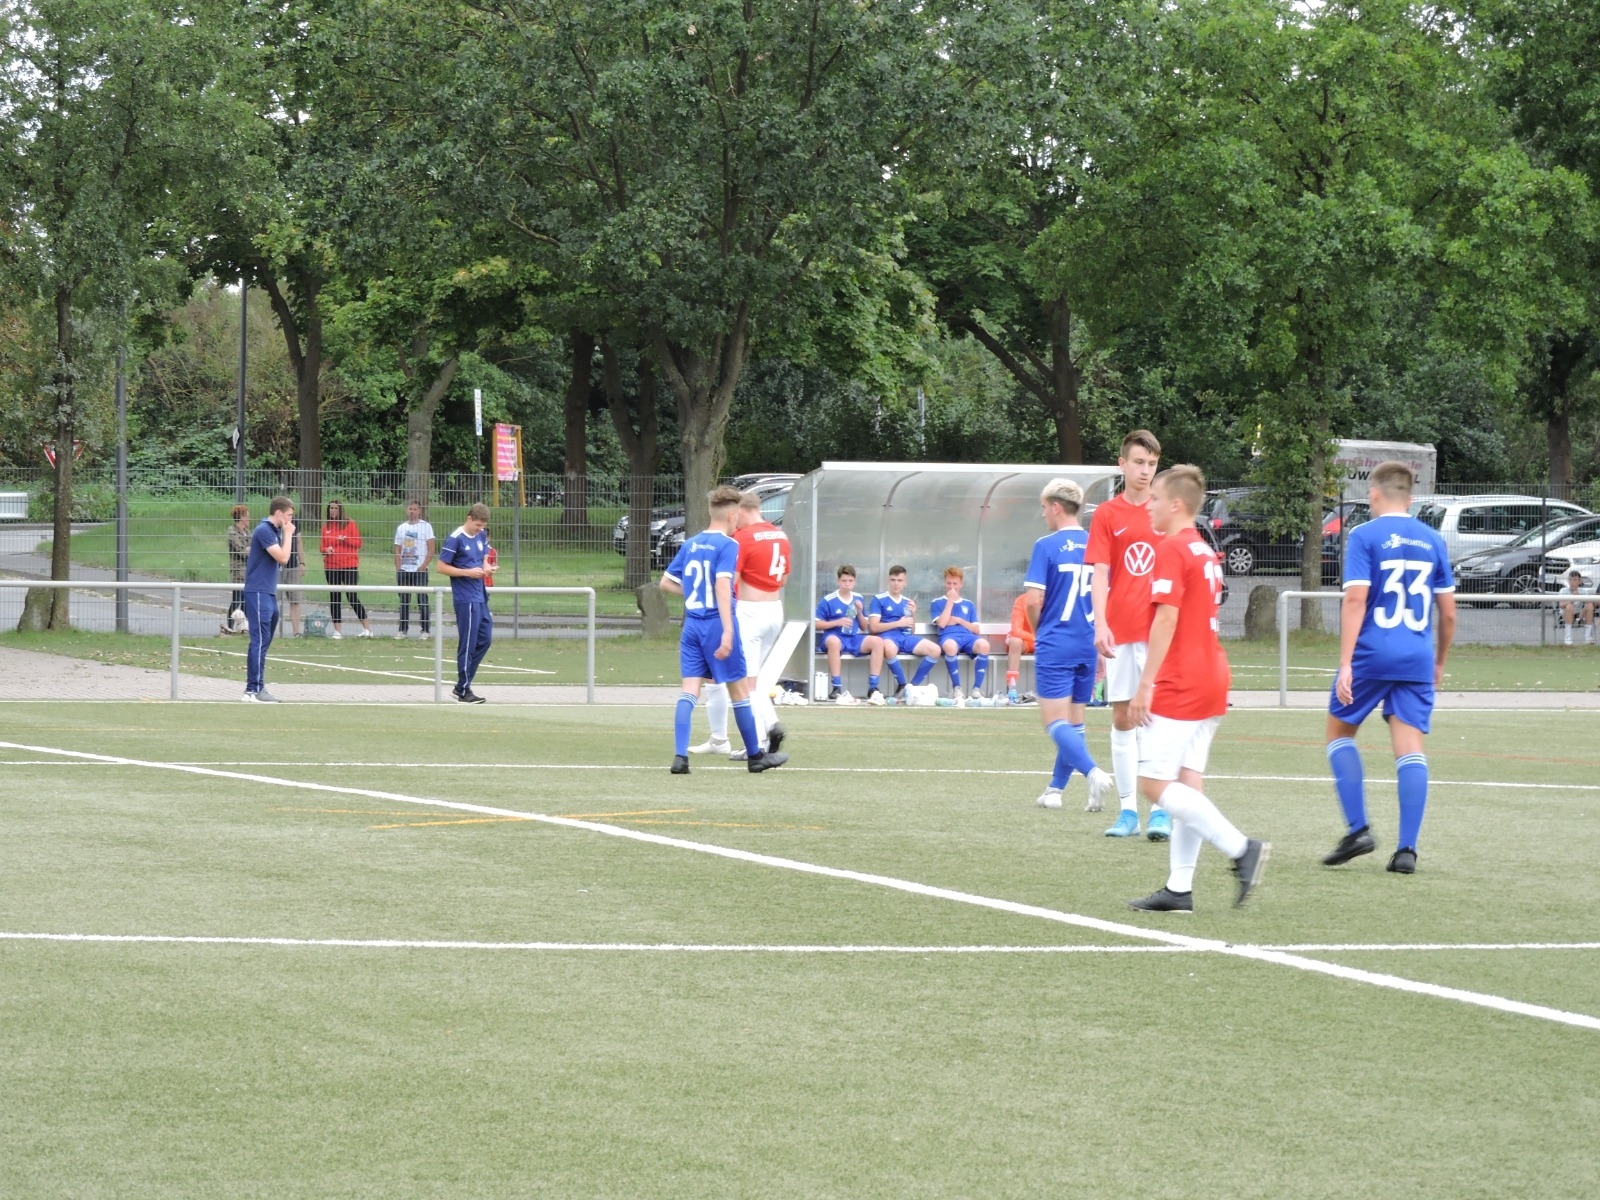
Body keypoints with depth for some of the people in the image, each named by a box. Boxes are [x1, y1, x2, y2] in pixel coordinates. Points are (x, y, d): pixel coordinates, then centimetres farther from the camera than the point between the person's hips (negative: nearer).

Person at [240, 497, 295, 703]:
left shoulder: (274, 531, 14)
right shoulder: (264, 531, -15)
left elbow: (281, 559, 19)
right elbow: (283, 558, -18)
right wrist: (288, 535, -10)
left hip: (268, 593, 10)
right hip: (258, 593, -10)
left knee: (262, 642, 12)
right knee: (260, 641, -11)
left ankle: (254, 687, 17)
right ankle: (254, 691, -13)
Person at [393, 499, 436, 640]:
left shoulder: (425, 526, 0)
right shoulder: (401, 528, 13)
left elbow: (431, 549, -4)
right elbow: (397, 550, 14)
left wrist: (424, 565, -13)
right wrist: (398, 568, 3)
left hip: (420, 570, -4)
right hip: (404, 570, 4)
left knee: (422, 599, -5)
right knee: (404, 600, 7)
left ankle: (425, 631, -2)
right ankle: (402, 630, 11)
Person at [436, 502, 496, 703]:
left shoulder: (481, 535, 8)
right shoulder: (455, 539, -13)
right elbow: (442, 566, -11)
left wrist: (487, 568, -1)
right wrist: (468, 572, -18)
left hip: (480, 595, 8)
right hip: (465, 599, -8)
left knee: (484, 639, 10)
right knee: (468, 644, -4)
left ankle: (463, 684, 19)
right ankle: (463, 691, 5)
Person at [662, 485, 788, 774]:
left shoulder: (690, 544, 10)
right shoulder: (727, 545, -9)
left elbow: (666, 583, 16)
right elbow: (723, 585, -21)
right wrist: (728, 632, -26)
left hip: (692, 624, 6)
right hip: (716, 622, -6)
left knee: (689, 689, 1)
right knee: (739, 690, 6)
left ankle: (680, 756, -12)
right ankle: (755, 756, 17)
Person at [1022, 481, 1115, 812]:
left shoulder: (1046, 546, -10)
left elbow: (1033, 600, -14)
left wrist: (1039, 631, 5)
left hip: (1055, 646, -6)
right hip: (1088, 645, 6)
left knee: (1056, 723, -6)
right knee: (1074, 720, 16)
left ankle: (1094, 772, -28)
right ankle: (1055, 788, 24)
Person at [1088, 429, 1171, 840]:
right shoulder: (1107, 515, 4)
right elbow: (1100, 575, 0)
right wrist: (1100, 624, -13)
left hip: (1160, 631, -1)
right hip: (1120, 632, 1)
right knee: (1122, 717, 4)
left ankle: (1161, 810, -6)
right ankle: (1128, 810, 9)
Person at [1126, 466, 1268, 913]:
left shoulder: (1171, 550, -12)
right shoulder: (1206, 551, 16)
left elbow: (1166, 619, -19)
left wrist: (1145, 683, -18)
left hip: (1180, 684, -9)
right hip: (1212, 679, 9)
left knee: (1156, 783, -9)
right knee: (1186, 784, 7)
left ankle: (1241, 847, -17)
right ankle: (1179, 888, 6)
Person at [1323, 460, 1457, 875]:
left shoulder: (1365, 536, -4)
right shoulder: (1433, 541, 10)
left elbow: (1356, 599, -13)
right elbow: (1447, 610, 12)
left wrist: (1345, 663, -14)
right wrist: (1439, 662, 24)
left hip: (1372, 654, -4)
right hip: (1417, 658, 4)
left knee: (1340, 732, 14)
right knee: (1410, 749, 1)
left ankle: (1358, 829, 4)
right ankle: (1407, 849, -5)